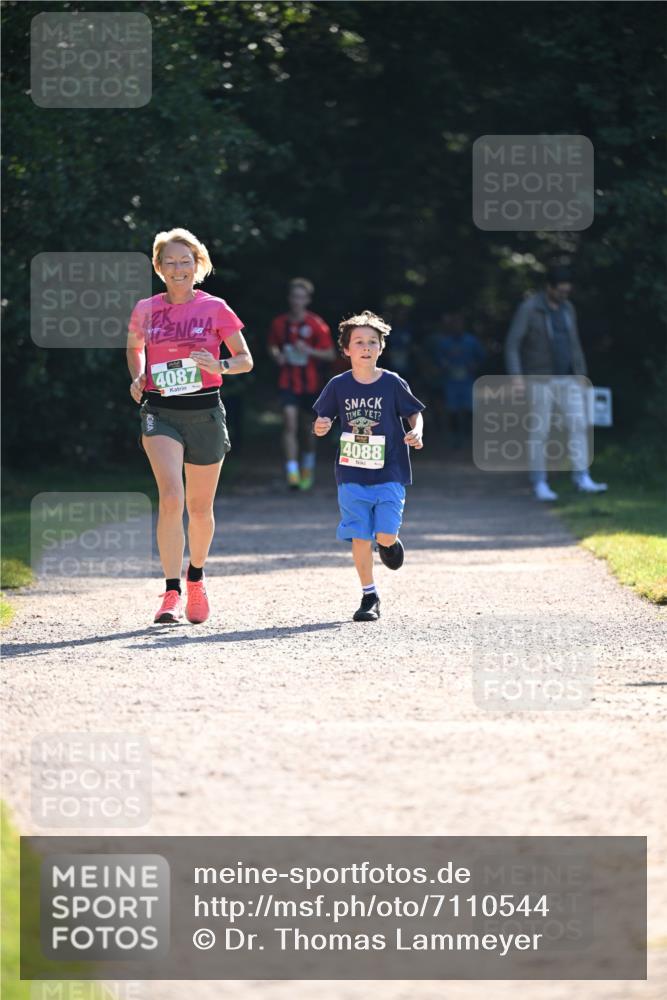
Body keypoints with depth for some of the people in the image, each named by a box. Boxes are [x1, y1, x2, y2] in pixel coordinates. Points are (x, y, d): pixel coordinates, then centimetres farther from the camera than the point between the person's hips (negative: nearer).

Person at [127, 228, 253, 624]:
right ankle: (172, 593, -19)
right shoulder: (145, 310, 5)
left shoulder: (214, 309, -1)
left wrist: (220, 365, -17)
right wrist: (138, 378, 5)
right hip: (160, 412, 0)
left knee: (200, 507, 10)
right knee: (171, 498, -19)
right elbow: (134, 347, 25)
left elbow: (246, 360, 4)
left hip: (205, 411, 0)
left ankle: (196, 579, 36)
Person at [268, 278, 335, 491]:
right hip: (288, 381, 0)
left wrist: (309, 351, -21)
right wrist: (277, 355, -7)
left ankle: (308, 466, 38)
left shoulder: (316, 325, -7)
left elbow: (330, 354, -6)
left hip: (310, 383, 0)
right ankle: (292, 472, -21)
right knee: (289, 423, -16)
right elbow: (273, 346, 16)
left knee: (306, 426, 12)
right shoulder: (279, 323, 1)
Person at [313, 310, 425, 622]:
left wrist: (416, 432, -13)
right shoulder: (338, 386, 0)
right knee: (359, 537, -1)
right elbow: (323, 419, 8)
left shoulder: (393, 383, -3)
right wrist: (320, 427, -15)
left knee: (385, 536, -10)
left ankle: (389, 544, 28)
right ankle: (369, 597, 10)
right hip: (352, 474, 1)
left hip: (389, 473, -1)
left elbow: (414, 413, 7)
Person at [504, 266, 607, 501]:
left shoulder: (567, 308, 6)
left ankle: (582, 480, -5)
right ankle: (539, 485, 7)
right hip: (540, 378, -5)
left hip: (567, 378, 5)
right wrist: (516, 376, -28)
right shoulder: (528, 309, -13)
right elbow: (512, 345, -16)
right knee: (540, 432, -2)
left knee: (578, 425, -5)